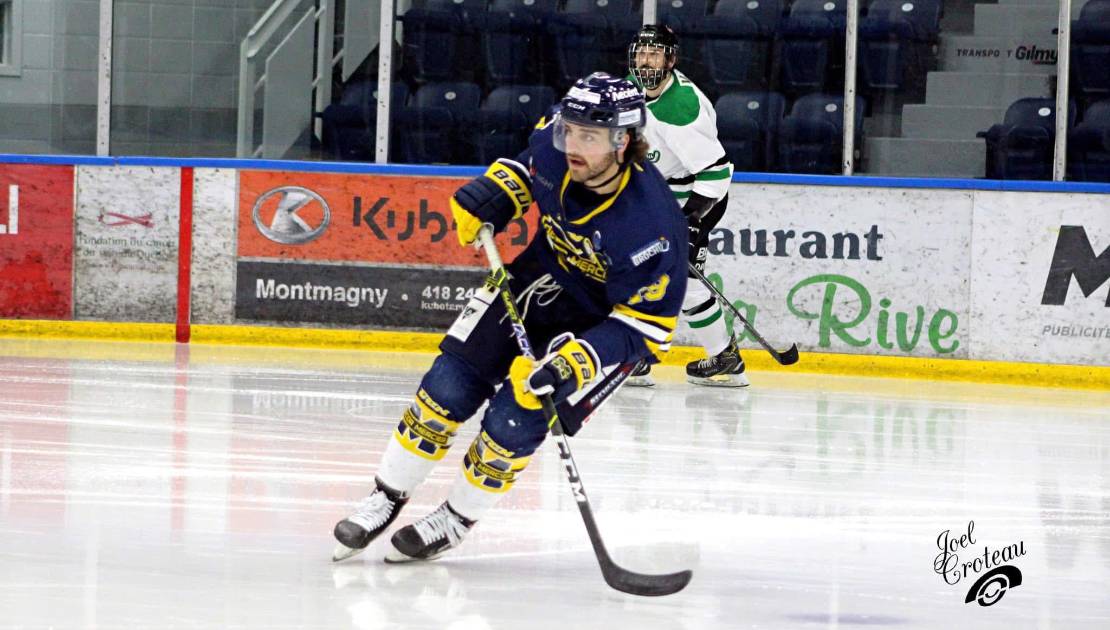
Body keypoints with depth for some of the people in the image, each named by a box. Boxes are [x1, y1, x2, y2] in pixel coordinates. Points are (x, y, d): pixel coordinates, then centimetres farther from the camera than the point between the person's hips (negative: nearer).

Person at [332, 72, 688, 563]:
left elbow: (646, 323, -27)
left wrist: (575, 363, -36)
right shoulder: (555, 141, -20)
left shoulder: (650, 223, -36)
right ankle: (386, 498, 14)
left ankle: (455, 521, 12)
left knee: (515, 421, -14)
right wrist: (492, 195, -8)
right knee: (450, 385, -3)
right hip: (543, 276, 5)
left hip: (610, 319, -5)